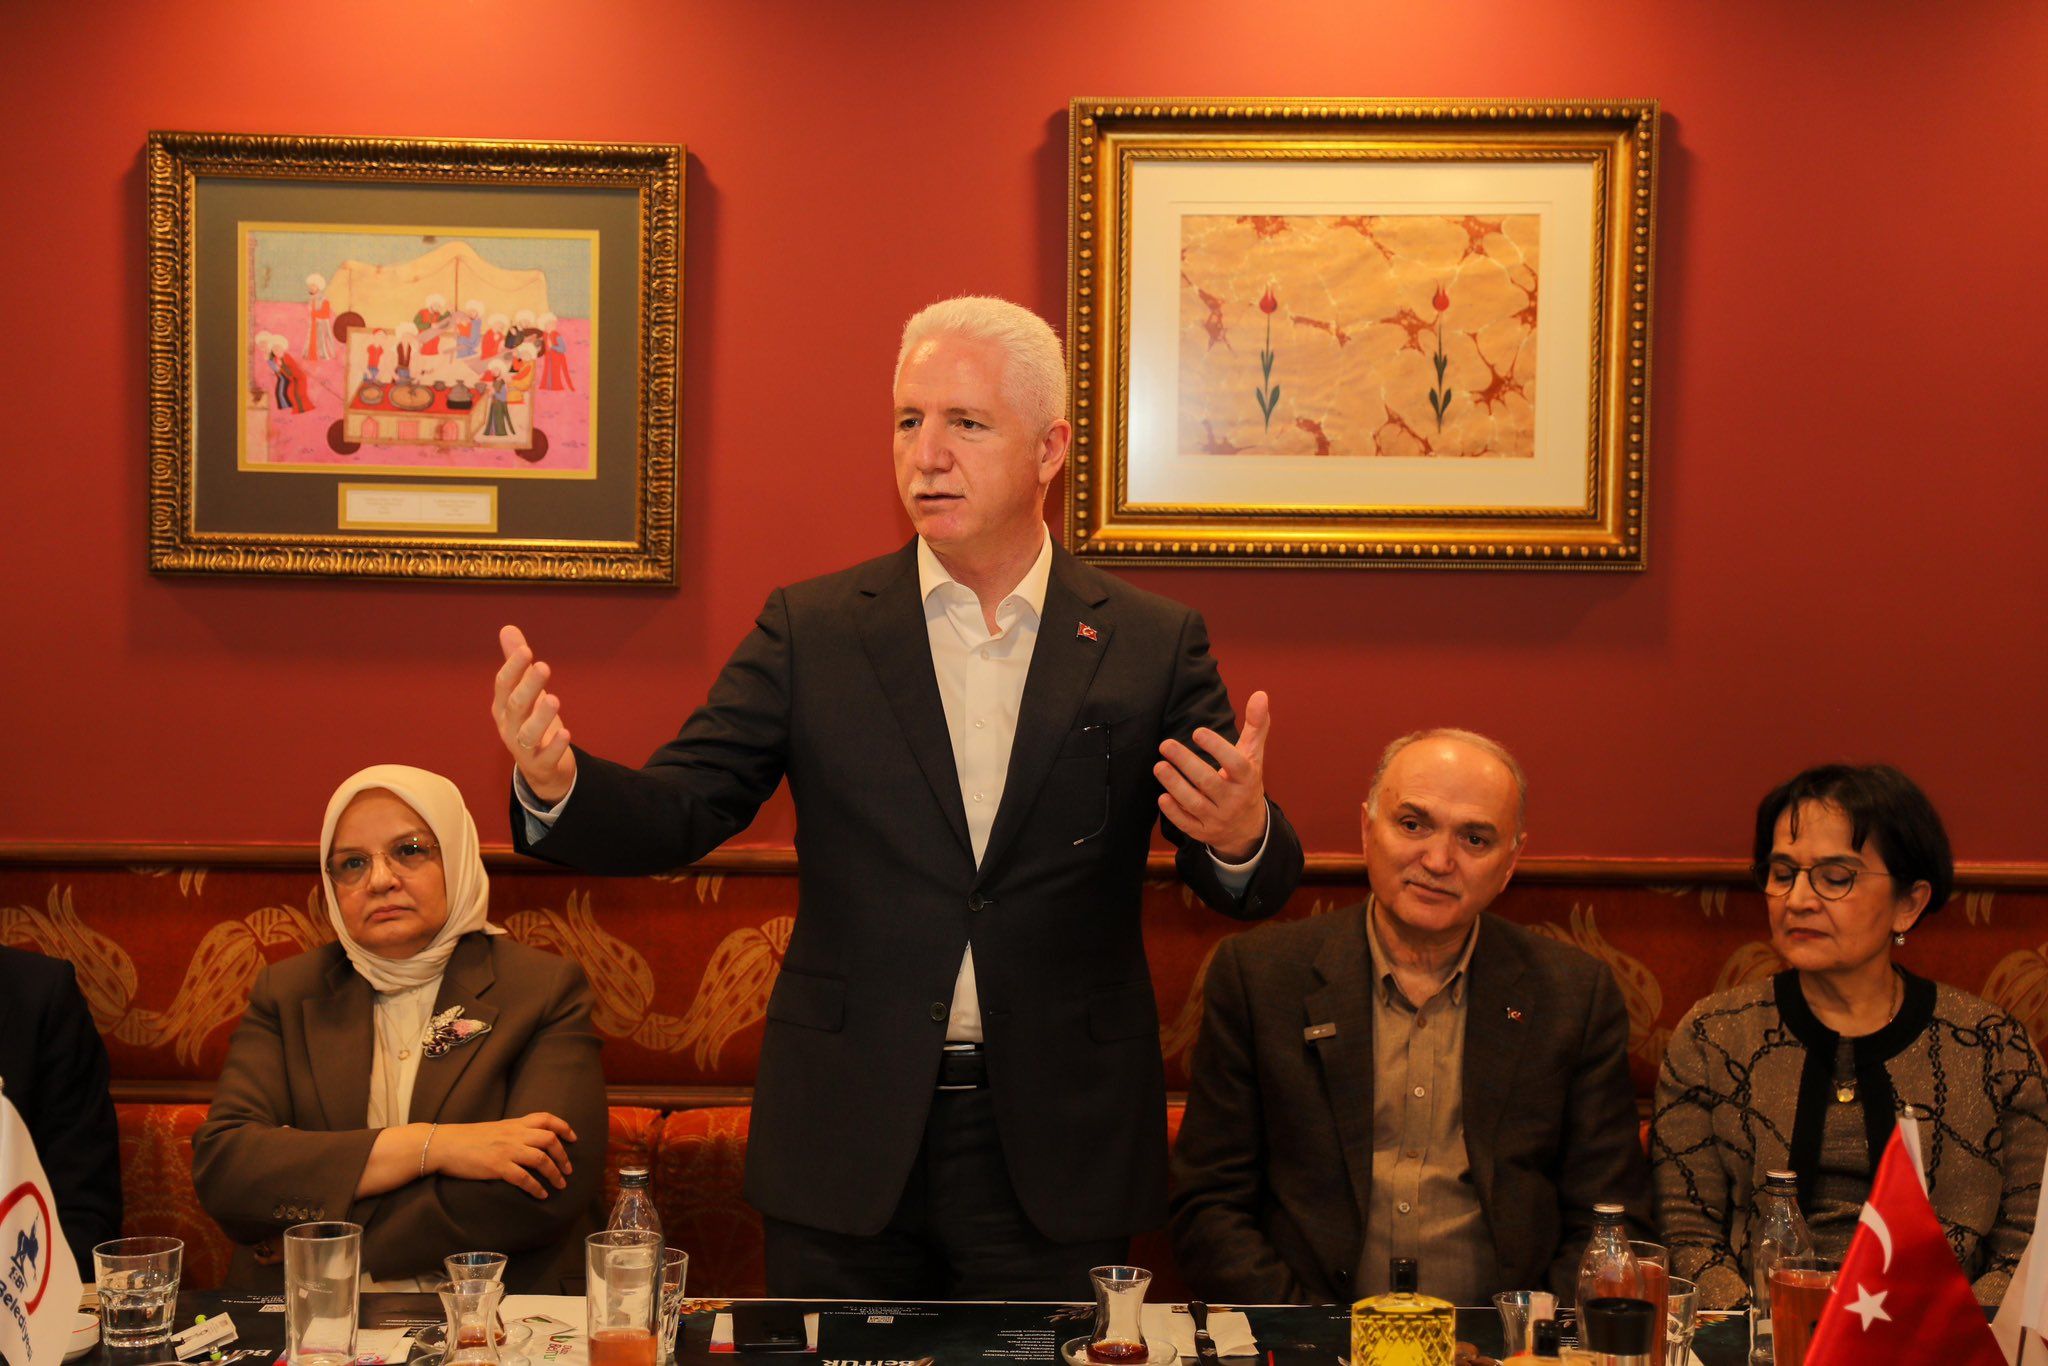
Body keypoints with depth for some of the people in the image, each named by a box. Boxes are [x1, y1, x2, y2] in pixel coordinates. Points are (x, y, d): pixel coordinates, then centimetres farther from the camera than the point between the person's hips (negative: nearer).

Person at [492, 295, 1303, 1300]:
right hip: (847, 1144, 1)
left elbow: (1247, 889, -2)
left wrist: (1243, 835, -26)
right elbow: (677, 812, -5)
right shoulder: (813, 631, 2)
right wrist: (558, 783, -26)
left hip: (1058, 1145, 0)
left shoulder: (1152, 645, 1)